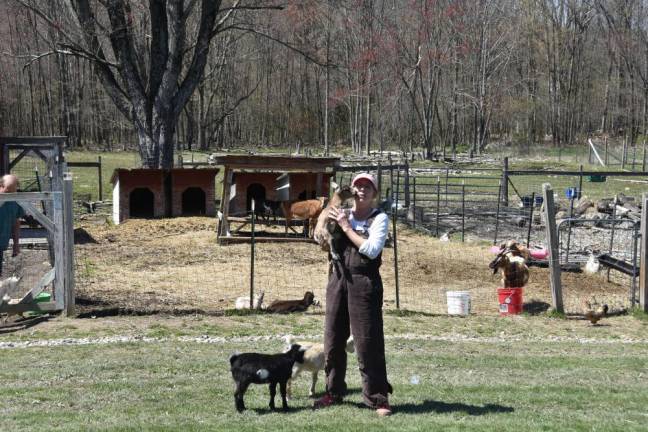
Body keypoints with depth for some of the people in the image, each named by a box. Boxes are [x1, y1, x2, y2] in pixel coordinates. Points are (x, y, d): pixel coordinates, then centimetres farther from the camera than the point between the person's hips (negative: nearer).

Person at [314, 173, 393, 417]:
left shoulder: (379, 219, -1)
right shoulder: (342, 214, 11)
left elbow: (372, 249, -15)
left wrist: (346, 227, -11)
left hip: (364, 282, -5)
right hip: (338, 278, 5)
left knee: (368, 342, -6)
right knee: (333, 339, 11)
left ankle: (377, 398, 2)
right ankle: (334, 392, 26)